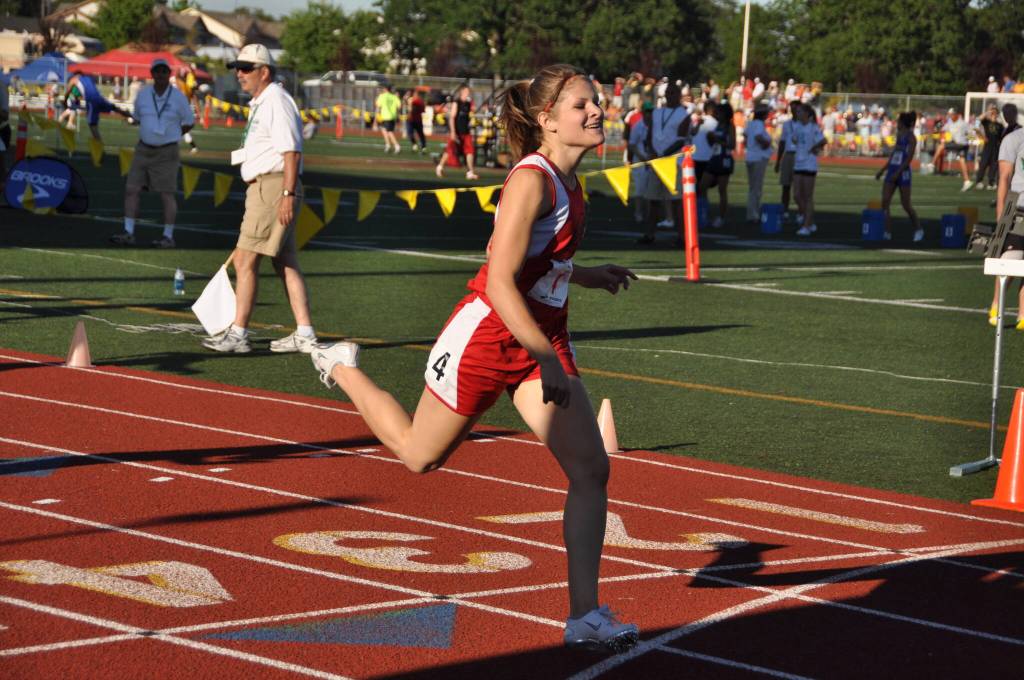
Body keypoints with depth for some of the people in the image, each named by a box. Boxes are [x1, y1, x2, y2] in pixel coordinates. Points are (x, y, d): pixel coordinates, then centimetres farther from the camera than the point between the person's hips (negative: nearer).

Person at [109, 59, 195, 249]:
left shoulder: (178, 97, -10)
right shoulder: (143, 94, 0)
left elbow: (189, 123, 2)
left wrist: (169, 137, 5)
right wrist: (153, 134, 10)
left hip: (166, 153, -4)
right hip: (144, 150, 4)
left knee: (166, 195, -3)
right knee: (131, 190, -3)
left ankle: (168, 237, 7)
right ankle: (128, 233, 1)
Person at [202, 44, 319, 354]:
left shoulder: (276, 100, -12)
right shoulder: (260, 104, 20)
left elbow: (292, 151, -19)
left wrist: (288, 194, -25)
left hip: (274, 186, -11)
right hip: (263, 187, 11)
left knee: (246, 259, -9)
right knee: (285, 263, 10)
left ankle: (238, 334, -7)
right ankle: (304, 334, 11)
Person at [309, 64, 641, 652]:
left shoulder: (566, 180, 5)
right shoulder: (532, 179, -22)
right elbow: (500, 284, -27)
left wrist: (587, 276, 24)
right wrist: (548, 361, -30)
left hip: (542, 340, 8)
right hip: (486, 338, -7)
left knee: (592, 469, -6)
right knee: (421, 456, 14)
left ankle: (585, 615, -1)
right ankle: (345, 368, 39)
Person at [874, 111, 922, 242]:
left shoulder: (911, 138, -8)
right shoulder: (899, 136, 15)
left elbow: (909, 158, -16)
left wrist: (898, 173, -22)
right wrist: (882, 170, 17)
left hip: (903, 173, -7)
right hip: (892, 171, 7)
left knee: (906, 205, 0)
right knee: (885, 202, -4)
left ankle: (918, 230, 18)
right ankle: (887, 232, -3)